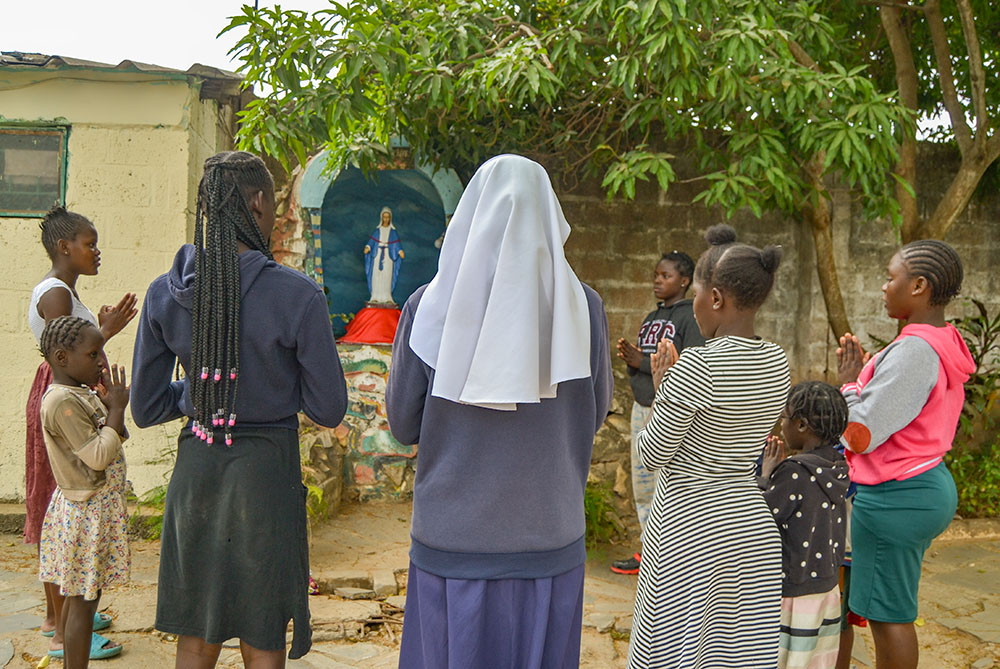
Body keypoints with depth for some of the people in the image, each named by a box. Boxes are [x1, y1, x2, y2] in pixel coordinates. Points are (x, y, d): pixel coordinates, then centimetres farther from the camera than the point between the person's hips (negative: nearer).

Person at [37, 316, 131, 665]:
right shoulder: (62, 402, -21)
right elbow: (99, 456, -25)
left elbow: (117, 439, 15)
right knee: (83, 600, -2)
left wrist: (110, 406, 0)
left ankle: (70, 660, 30)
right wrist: (116, 409, -16)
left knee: (77, 595, 18)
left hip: (83, 507, 10)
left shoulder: (80, 396, 10)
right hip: (87, 512, -10)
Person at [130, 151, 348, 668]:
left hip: (195, 468, 4)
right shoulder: (297, 295, -15)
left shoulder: (164, 294, -3)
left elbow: (146, 408, 4)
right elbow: (328, 410, -9)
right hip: (267, 469, -4)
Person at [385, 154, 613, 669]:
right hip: (548, 538, 1)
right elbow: (596, 412, 7)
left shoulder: (428, 306, -8)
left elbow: (402, 424, 0)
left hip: (453, 539, -1)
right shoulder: (583, 307, -5)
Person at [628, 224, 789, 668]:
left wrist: (660, 387, 0)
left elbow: (651, 456, -12)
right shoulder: (777, 363, 3)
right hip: (753, 528, 7)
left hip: (689, 526, -7)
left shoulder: (698, 366, -20)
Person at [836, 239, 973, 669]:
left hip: (894, 497, -10)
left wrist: (849, 382, -7)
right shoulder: (944, 345, 9)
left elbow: (858, 436, -21)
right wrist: (864, 374, 8)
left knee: (888, 616, 3)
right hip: (929, 486, 10)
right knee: (894, 611, 20)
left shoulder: (914, 350, -21)